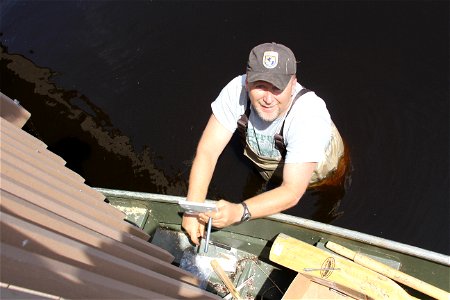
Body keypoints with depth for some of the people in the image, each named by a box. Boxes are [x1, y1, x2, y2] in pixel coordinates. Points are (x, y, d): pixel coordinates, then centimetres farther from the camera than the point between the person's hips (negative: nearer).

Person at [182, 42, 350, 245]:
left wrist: (239, 212, -55)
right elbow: (207, 151, -29)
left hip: (316, 173, -2)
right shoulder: (236, 90, -33)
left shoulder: (310, 116, -41)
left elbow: (292, 192, -41)